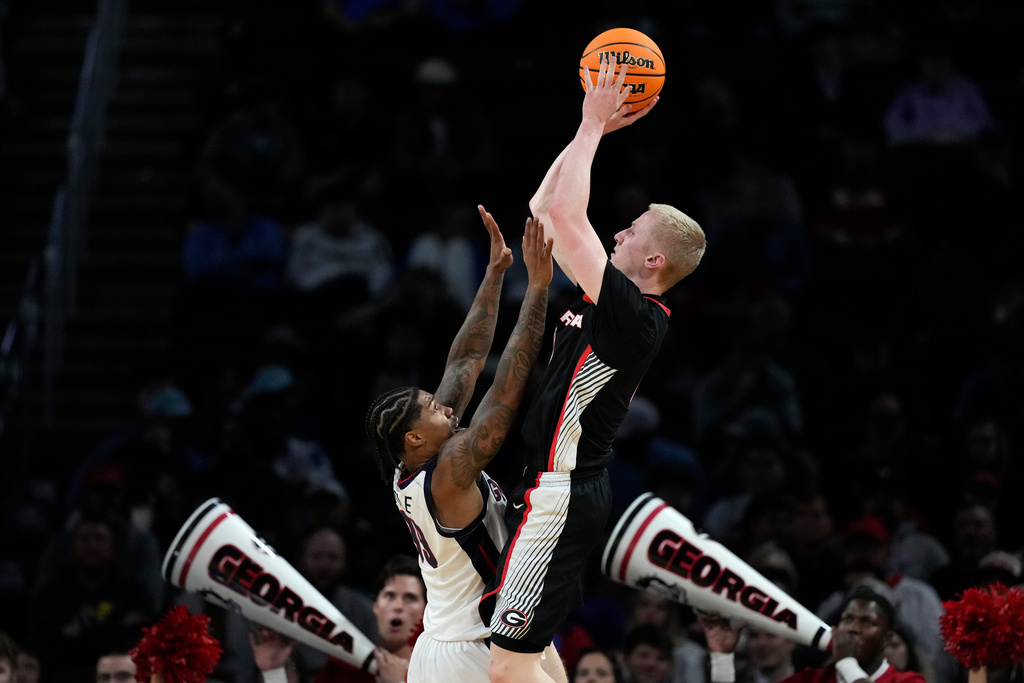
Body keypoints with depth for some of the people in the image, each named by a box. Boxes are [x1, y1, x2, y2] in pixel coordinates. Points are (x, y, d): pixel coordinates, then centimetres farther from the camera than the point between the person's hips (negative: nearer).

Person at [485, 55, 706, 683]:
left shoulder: (635, 317, -18)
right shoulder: (609, 301, 10)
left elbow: (563, 212, -25)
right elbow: (546, 208, 17)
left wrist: (594, 124, -16)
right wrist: (590, 129, 10)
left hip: (558, 498, -10)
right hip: (562, 487, 10)